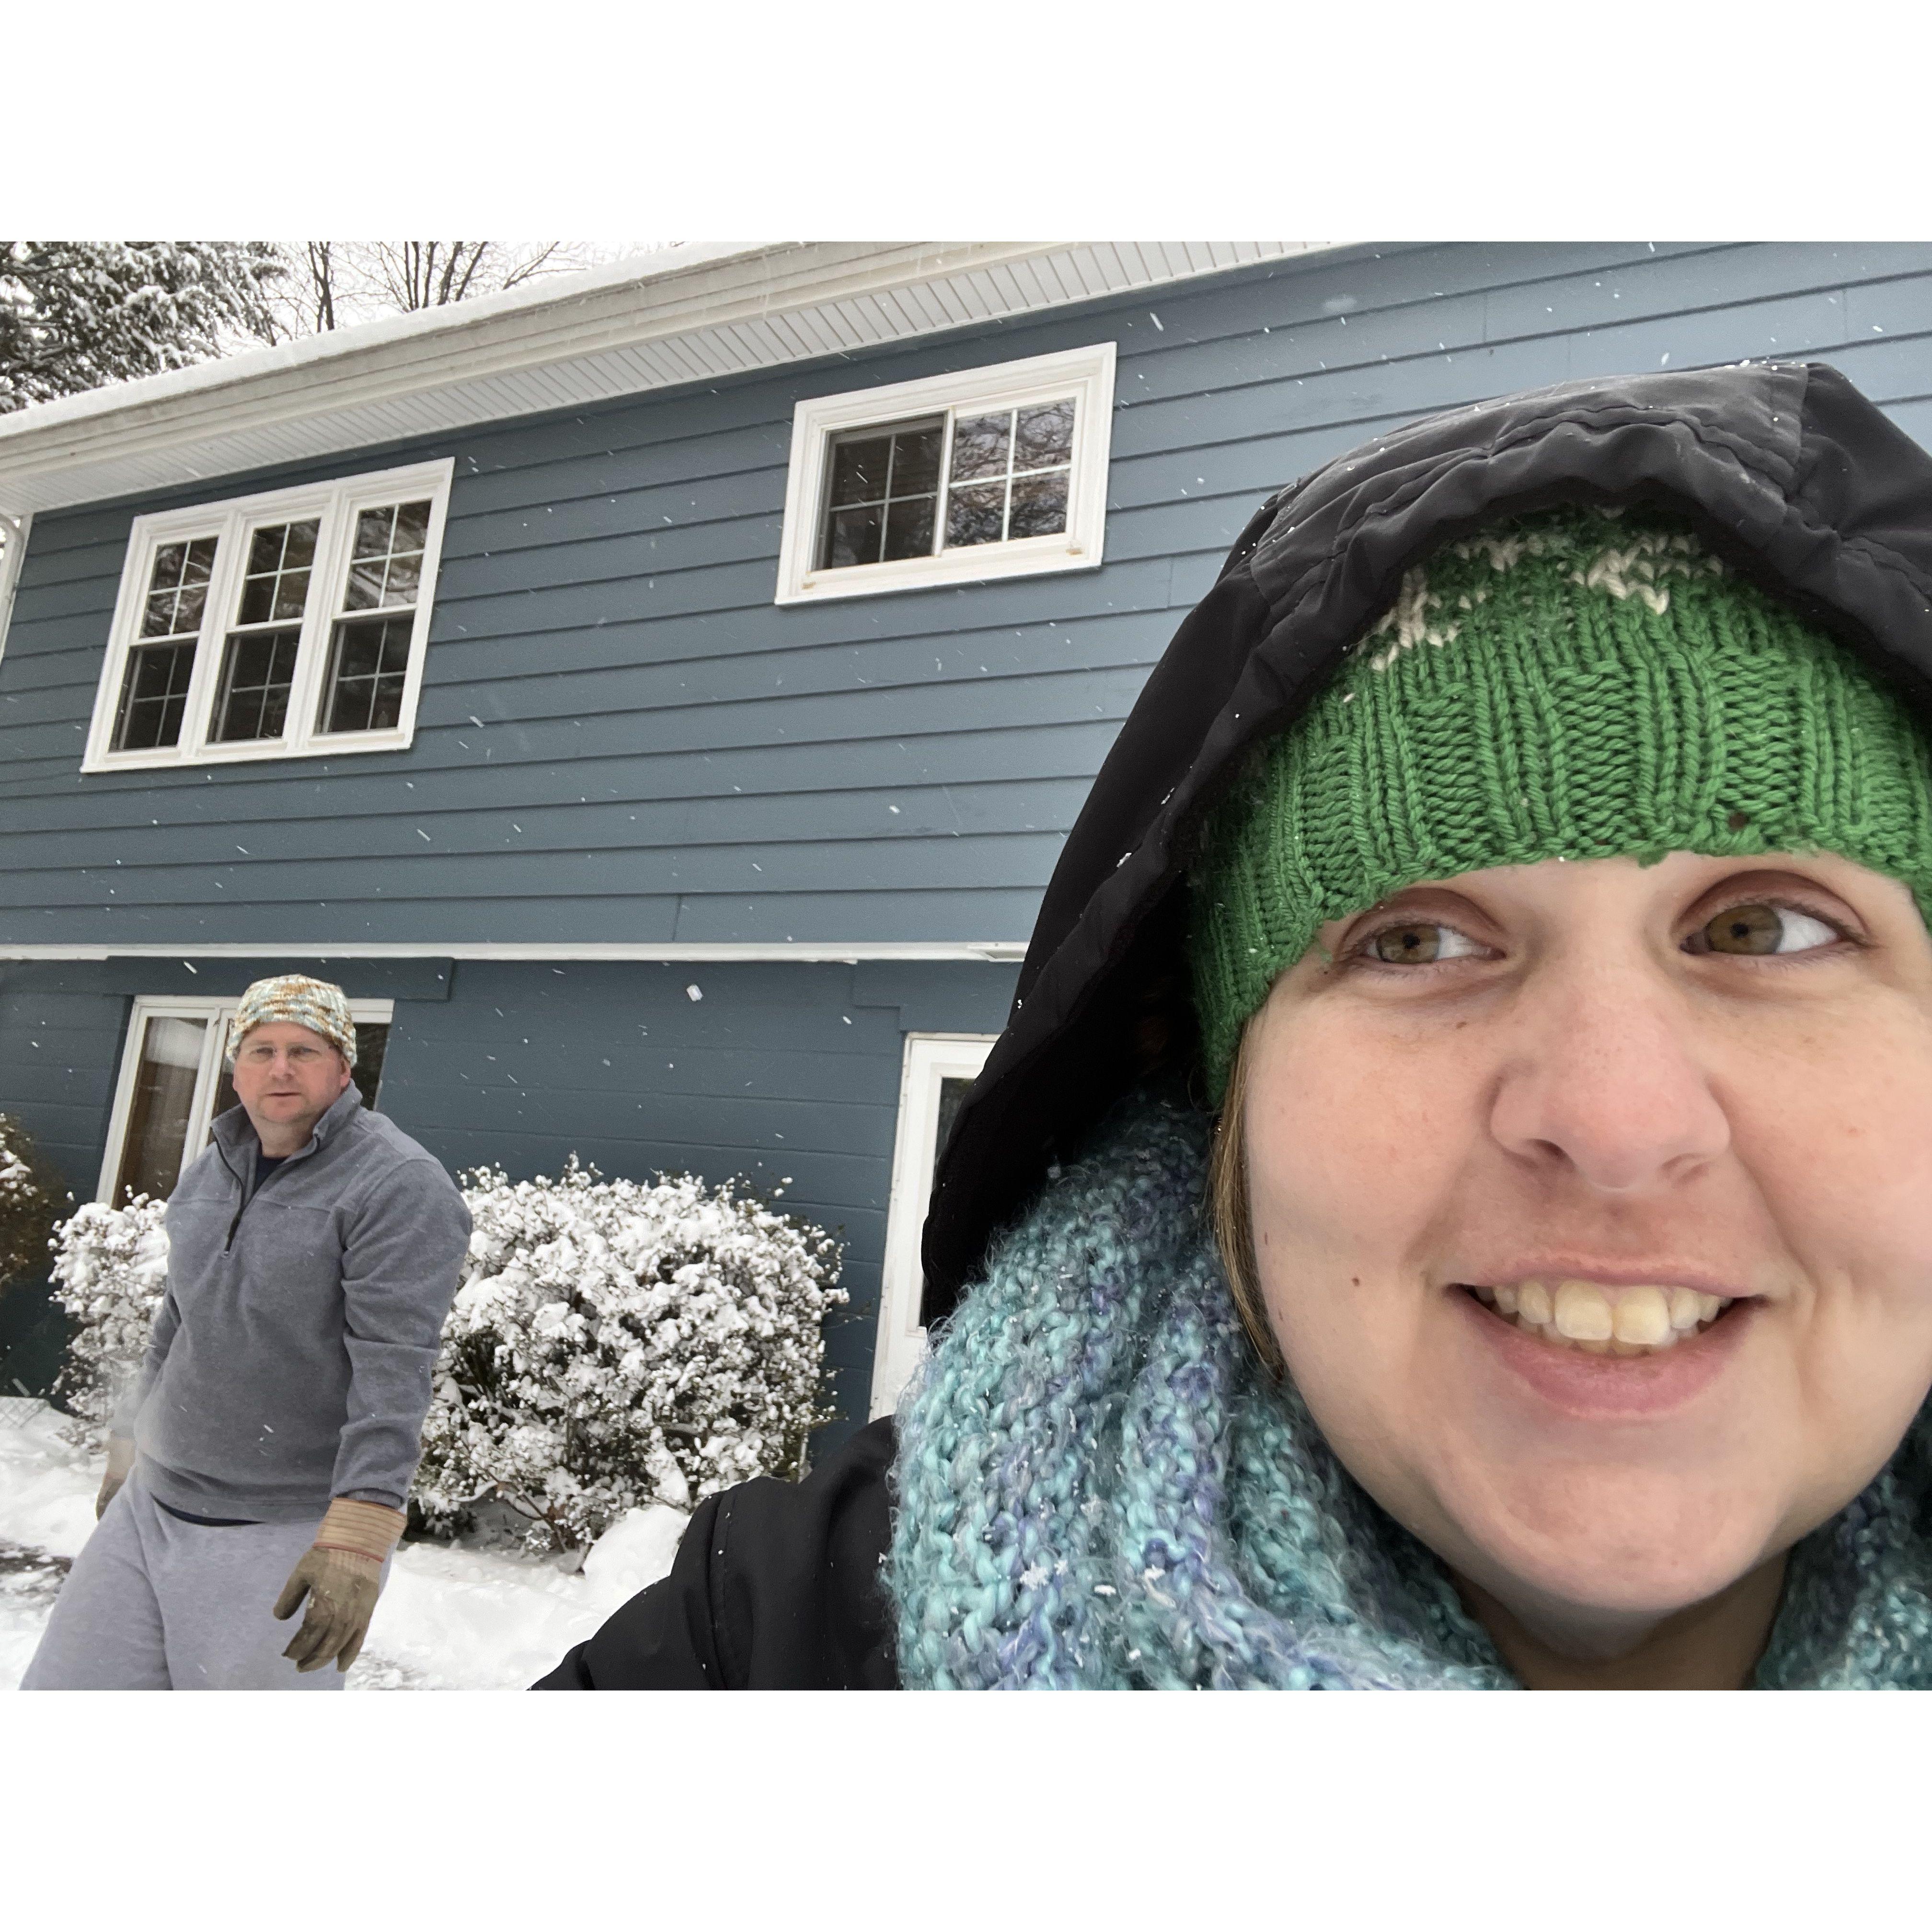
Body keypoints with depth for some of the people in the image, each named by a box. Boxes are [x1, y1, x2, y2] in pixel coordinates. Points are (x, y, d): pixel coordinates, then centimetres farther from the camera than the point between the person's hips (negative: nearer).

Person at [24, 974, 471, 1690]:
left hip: (286, 1538, -7)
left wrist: (355, 1543, -28)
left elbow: (394, 1369, -23)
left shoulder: (398, 1185, -15)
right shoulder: (208, 1171, 10)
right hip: (149, 1509, 7)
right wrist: (128, 1454, 26)